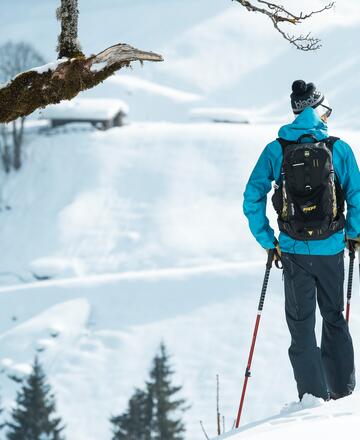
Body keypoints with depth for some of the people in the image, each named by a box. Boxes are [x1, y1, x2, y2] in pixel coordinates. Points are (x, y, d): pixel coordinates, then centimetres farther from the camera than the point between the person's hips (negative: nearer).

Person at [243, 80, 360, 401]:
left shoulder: (276, 150, -2)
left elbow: (252, 199, -5)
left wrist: (267, 241, 4)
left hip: (293, 251, 0)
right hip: (331, 250, 0)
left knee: (301, 327, 8)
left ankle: (314, 396, 2)